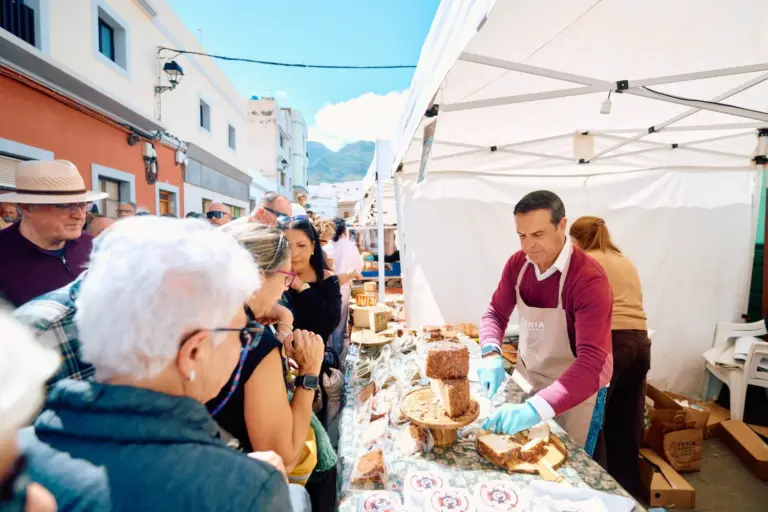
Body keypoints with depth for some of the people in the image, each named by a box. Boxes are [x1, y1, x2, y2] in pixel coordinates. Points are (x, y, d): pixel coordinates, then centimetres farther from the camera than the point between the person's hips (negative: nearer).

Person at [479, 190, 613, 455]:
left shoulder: (589, 279, -29)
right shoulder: (517, 264, -10)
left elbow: (591, 361, -36)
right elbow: (496, 313, -2)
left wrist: (537, 408, -47)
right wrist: (491, 354, -22)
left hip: (577, 388, -5)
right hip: (527, 377, 5)